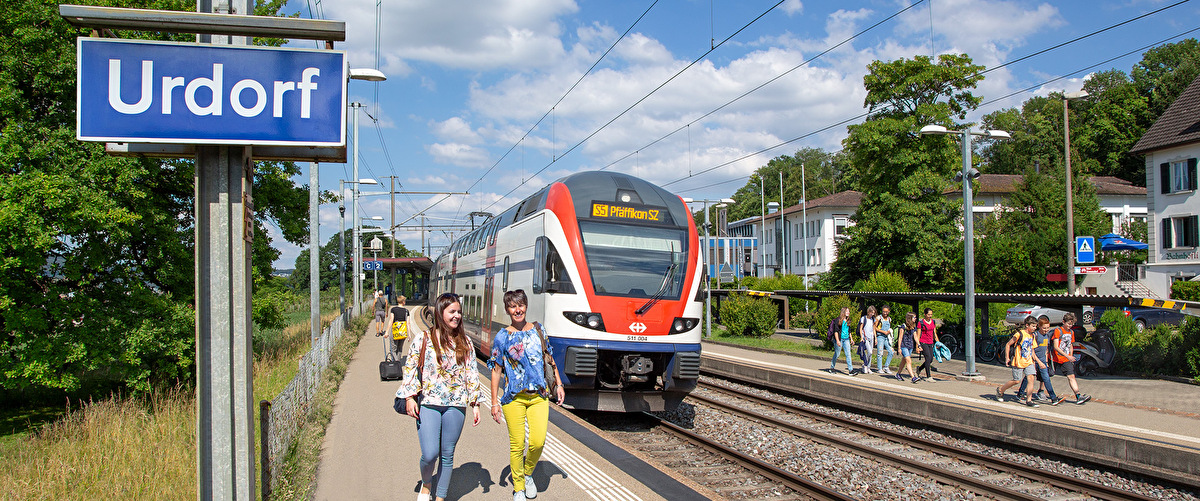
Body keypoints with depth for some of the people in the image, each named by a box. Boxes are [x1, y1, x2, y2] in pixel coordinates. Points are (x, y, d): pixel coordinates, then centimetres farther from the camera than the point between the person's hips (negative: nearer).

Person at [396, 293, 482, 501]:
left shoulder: (465, 343, 7)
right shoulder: (423, 339, 0)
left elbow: (472, 374, 9)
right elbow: (410, 368, 2)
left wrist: (475, 403, 5)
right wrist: (409, 398, -6)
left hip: (456, 405, 2)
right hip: (428, 404, -2)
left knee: (447, 455, 7)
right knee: (430, 454, -10)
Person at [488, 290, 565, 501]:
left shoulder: (539, 330, 7)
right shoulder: (502, 337, -1)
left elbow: (549, 358, 16)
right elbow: (496, 370, 1)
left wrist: (558, 384, 13)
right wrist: (494, 402, -2)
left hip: (539, 395, 2)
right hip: (514, 397, -2)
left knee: (538, 441, -8)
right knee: (517, 444, -1)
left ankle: (528, 473, 22)